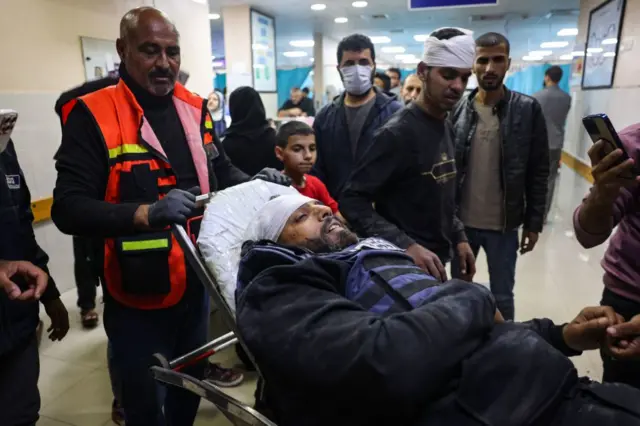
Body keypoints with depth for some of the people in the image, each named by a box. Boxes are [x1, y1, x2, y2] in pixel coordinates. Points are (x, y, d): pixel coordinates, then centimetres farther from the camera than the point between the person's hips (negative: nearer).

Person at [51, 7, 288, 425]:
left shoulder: (195, 108, 4)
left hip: (198, 282, 6)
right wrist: (145, 213, -34)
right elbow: (68, 209, -20)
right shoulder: (93, 116, -14)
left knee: (190, 388, 26)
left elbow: (221, 172, 14)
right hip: (139, 295, -5)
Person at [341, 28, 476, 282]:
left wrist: (458, 238, 7)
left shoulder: (447, 129, 7)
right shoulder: (398, 133, -19)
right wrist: (406, 246, -29)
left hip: (436, 262, 8)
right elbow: (352, 201, -23)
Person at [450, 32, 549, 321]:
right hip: (460, 221, 2)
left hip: (504, 225, -1)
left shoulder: (528, 110, -5)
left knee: (502, 297, 13)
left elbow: (538, 172, -2)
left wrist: (534, 222, -3)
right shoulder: (457, 110, -1)